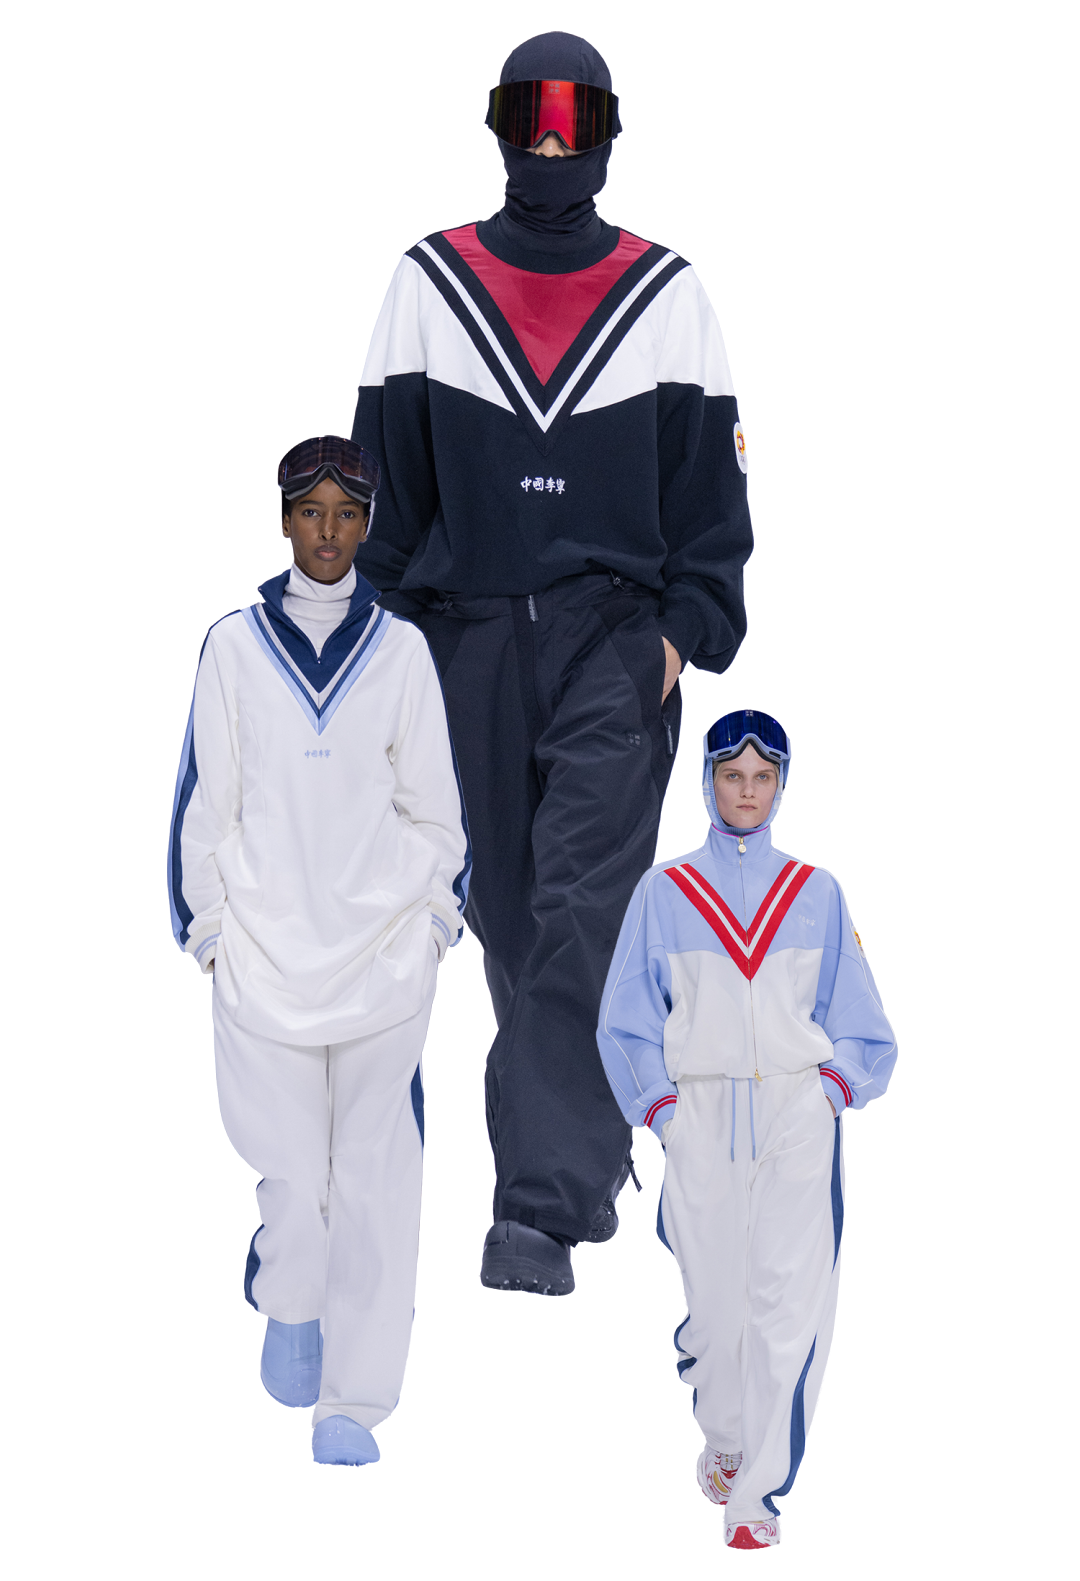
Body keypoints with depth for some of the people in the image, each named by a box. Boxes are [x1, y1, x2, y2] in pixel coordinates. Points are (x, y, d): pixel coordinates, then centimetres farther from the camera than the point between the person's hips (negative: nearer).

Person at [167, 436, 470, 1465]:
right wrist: (205, 925, 4)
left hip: (384, 945, 0)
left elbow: (435, 805, 9)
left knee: (372, 1169, -2)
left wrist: (436, 920, 5)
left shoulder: (400, 650, 5)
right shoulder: (235, 648, 4)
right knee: (285, 1158, -2)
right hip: (265, 943, 0)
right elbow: (203, 800, 7)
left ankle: (352, 1401, 3)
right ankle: (288, 1305, 31)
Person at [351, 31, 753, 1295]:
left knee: (581, 912, -14)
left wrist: (688, 625, -2)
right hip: (472, 635, 2)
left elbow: (710, 473, 8)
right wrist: (388, 620, 4)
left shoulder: (668, 294, 7)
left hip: (617, 641, -2)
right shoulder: (429, 282, 8)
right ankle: (589, 1153, 24)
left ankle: (539, 1206, -19)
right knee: (510, 908, 7)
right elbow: (387, 467, 10)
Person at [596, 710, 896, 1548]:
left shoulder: (815, 894, 12)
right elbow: (629, 1016, 11)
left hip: (798, 1109, 0)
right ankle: (725, 1437, 29)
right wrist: (658, 1103, 0)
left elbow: (852, 1014, 15)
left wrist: (837, 1081, -1)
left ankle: (757, 1492, -14)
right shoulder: (664, 892, 10)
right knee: (716, 1298, 0)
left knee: (790, 1303, -13)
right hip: (701, 1110, 0)